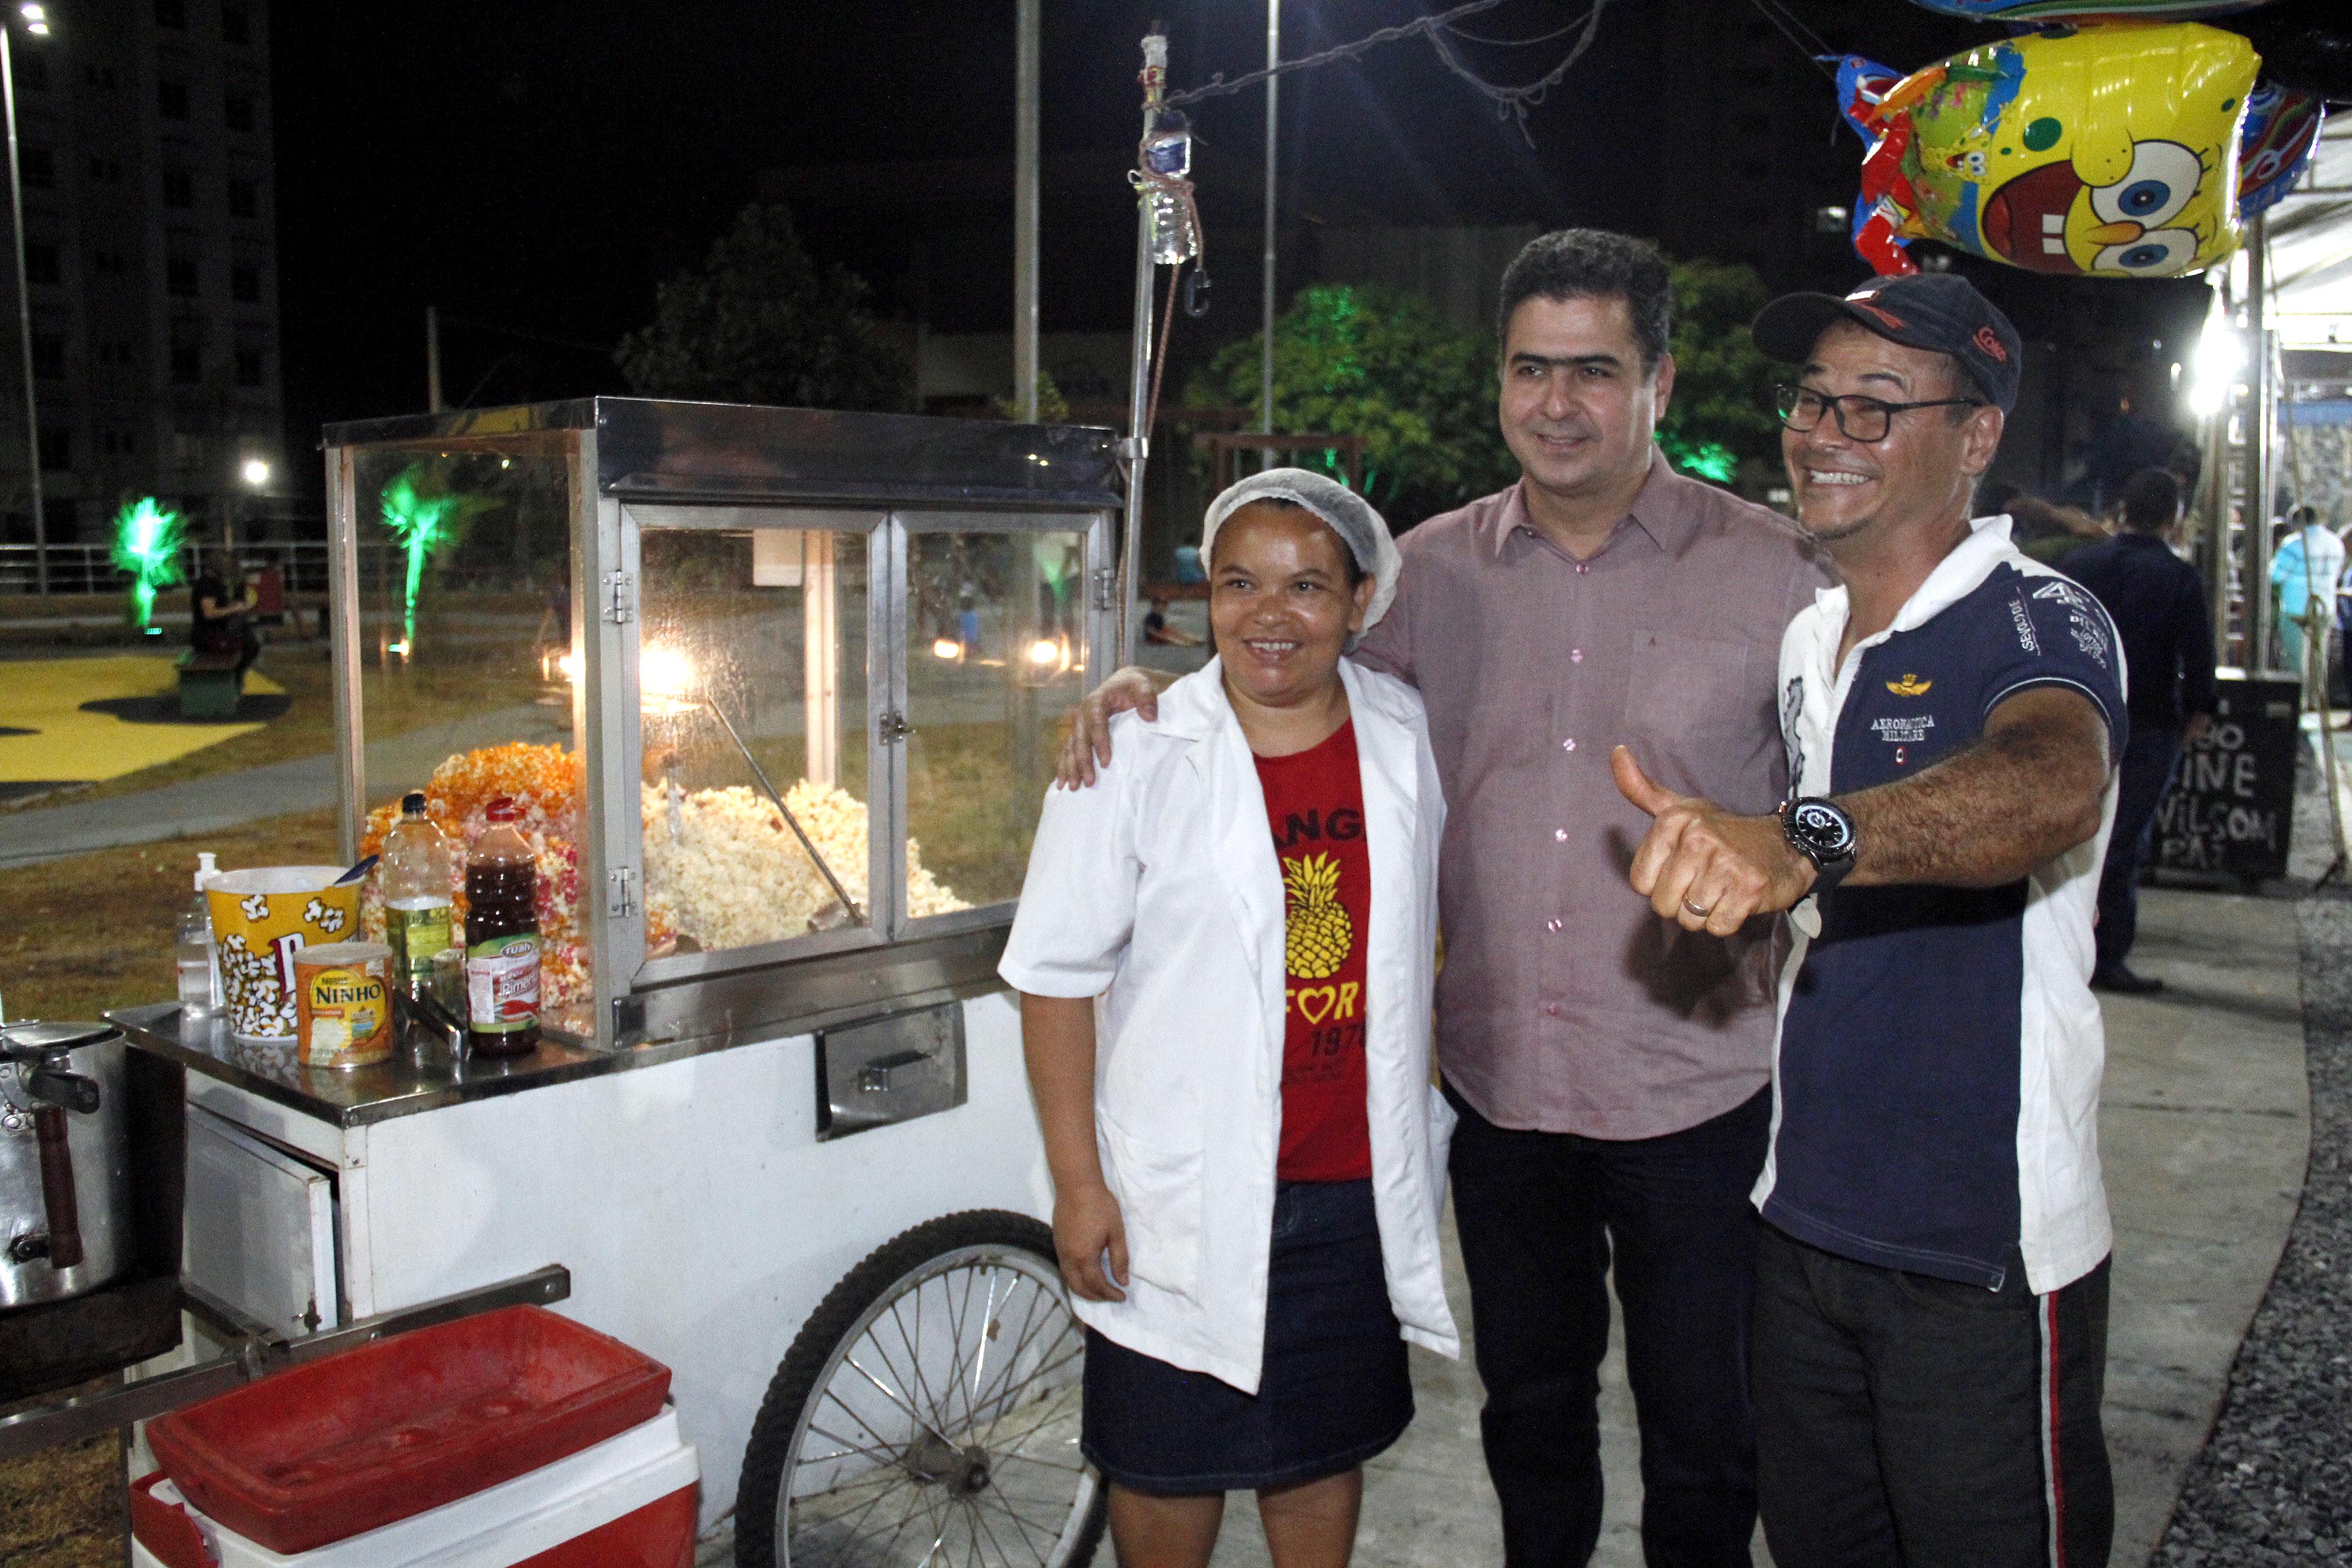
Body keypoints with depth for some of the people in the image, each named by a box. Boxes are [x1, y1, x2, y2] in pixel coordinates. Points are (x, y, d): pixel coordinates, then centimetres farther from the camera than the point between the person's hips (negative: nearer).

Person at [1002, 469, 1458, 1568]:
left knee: (1326, 1445, 19)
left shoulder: (1409, 739, 1)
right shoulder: (1132, 757, -11)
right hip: (1185, 1192, -3)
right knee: (1168, 1460, 12)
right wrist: (1077, 1183, -10)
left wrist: (1431, 1106, 17)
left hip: (1360, 1184, 3)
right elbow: (1058, 979, -8)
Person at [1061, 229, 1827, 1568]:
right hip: (1500, 1084, 3)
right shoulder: (1432, 570, 2)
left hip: (1701, 1090, -2)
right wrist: (1152, 691, -5)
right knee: (1530, 1411, 22)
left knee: (1705, 1442, 14)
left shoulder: (1776, 571, -5)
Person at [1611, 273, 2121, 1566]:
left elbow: (2051, 788, -41)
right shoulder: (1805, 638, 8)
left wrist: (1801, 842, -57)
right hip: (1803, 1219, 7)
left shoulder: (2039, 623, -15)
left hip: (1986, 1253, -7)